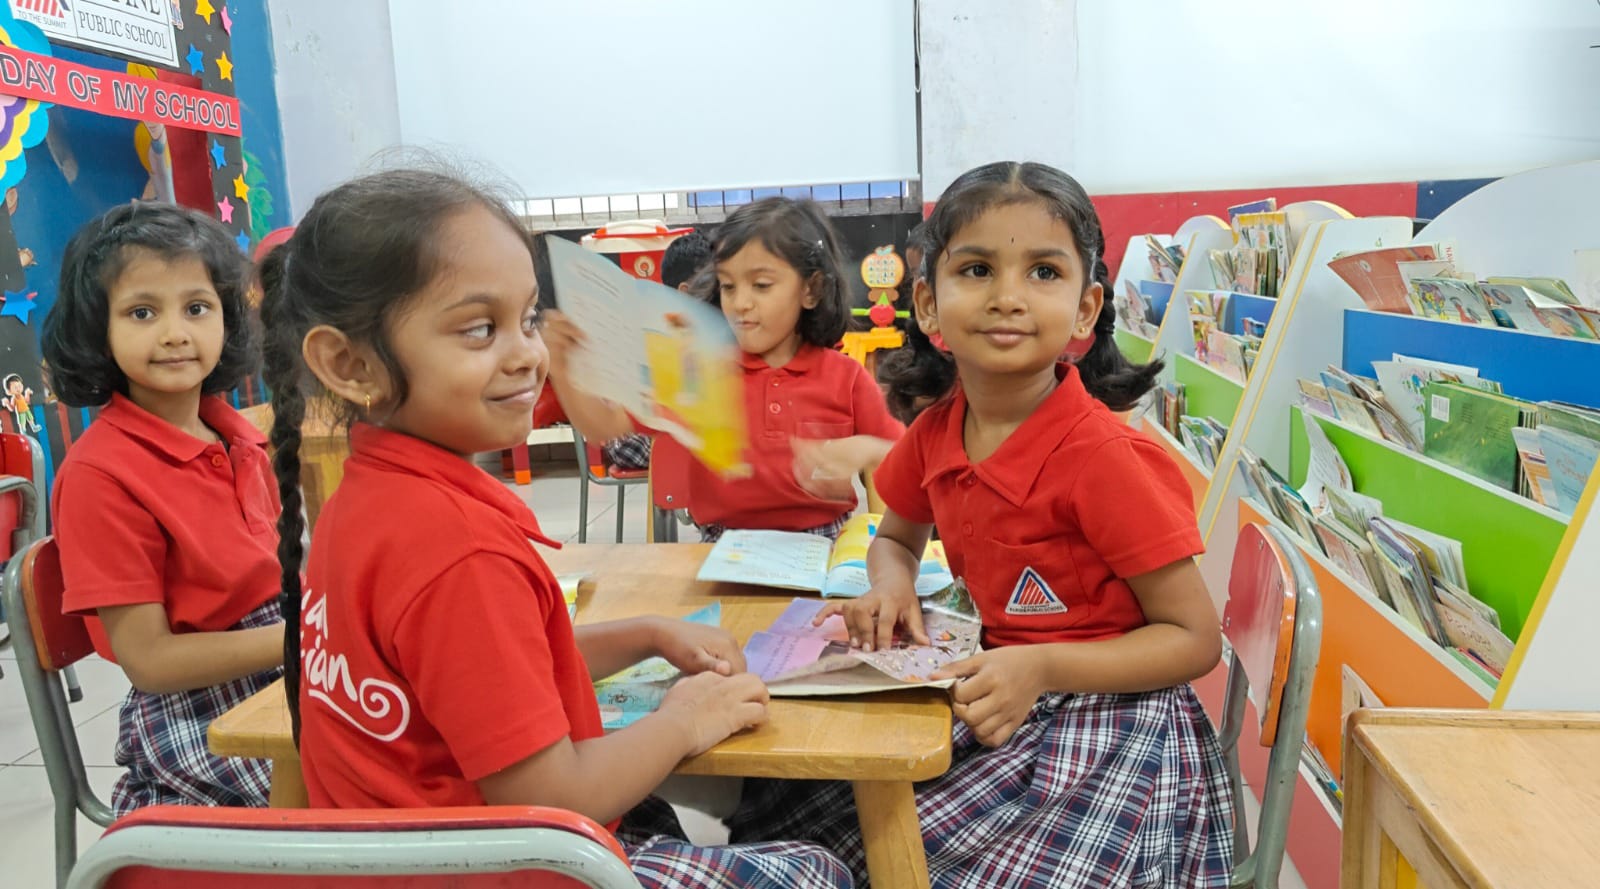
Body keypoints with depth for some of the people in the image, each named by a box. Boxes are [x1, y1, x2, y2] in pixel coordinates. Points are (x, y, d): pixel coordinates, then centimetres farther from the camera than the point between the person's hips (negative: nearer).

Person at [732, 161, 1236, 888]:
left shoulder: (1103, 458, -21)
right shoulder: (934, 433, -2)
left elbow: (1196, 639, -13)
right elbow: (895, 537, 19)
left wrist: (1042, 668, -26)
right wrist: (892, 587, -5)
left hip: (1108, 723, -5)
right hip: (1004, 691, 6)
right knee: (779, 806, -1)